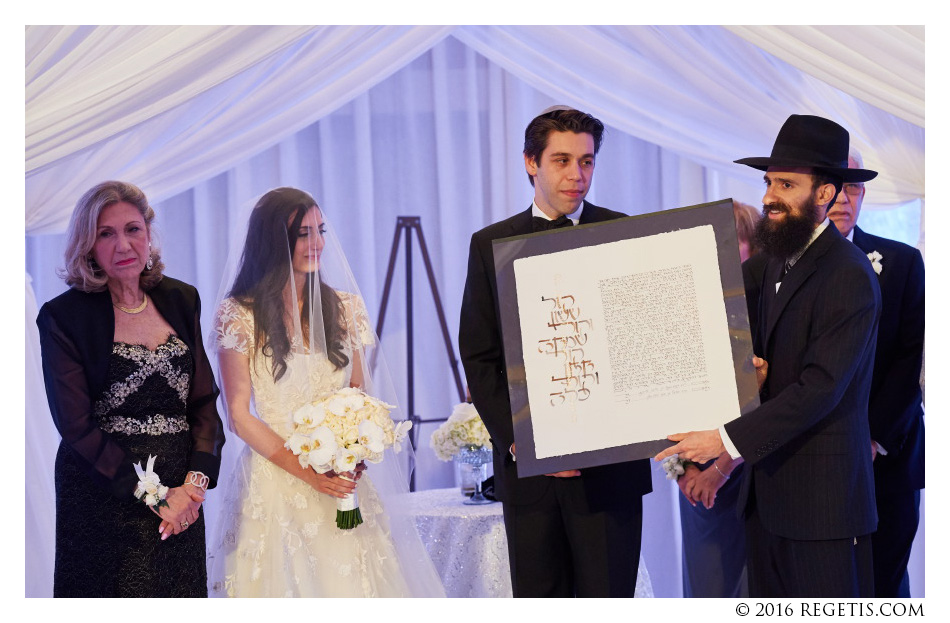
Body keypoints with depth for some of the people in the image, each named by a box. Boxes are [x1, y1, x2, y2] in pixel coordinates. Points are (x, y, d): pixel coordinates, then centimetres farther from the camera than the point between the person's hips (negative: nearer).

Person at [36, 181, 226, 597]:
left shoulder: (180, 301, 7)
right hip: (103, 498, -4)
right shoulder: (63, 317, -7)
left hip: (183, 500, 4)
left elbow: (204, 399, 7)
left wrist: (195, 482, -9)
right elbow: (76, 426, -10)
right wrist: (153, 495, -14)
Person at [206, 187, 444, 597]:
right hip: (274, 480, -3)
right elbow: (239, 416, -5)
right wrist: (306, 471, -14)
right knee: (287, 583, -3)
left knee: (353, 583, -1)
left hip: (342, 479, 3)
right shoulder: (239, 314, -4)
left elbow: (361, 394, 12)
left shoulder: (345, 307, 8)